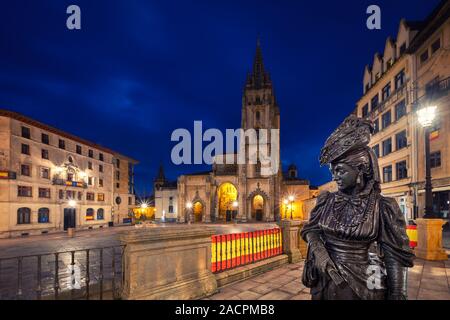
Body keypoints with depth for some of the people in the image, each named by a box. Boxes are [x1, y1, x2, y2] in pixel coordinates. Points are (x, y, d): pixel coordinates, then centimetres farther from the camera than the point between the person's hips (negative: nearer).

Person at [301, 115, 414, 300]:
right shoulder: (326, 201, -3)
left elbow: (395, 256, -10)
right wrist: (318, 250, -15)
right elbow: (310, 229, 5)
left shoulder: (383, 207, -12)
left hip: (363, 285, -2)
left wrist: (397, 295, -11)